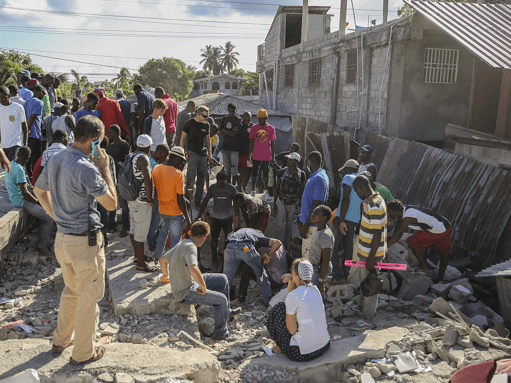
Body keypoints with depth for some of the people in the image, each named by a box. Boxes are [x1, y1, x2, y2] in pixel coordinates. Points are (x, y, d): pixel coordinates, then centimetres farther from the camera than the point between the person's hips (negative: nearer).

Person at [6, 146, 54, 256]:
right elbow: (25, 193, -25)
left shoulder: (10, 165, 6)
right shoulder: (19, 170, -24)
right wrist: (38, 201, -9)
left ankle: (45, 240, 18)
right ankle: (41, 246, -1)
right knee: (49, 218, -12)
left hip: (14, 197, 10)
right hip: (21, 201, -10)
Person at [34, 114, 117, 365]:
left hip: (62, 238, 8)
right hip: (85, 242, -8)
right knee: (89, 297, 8)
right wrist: (105, 169, -10)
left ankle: (61, 340, 41)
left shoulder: (55, 160, 3)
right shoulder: (86, 169, -24)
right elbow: (111, 204, -16)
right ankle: (82, 353, 22)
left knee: (71, 290, 27)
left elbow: (39, 191, 19)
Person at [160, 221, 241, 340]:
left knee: (222, 279, 13)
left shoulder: (181, 245, 5)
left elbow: (163, 260, 20)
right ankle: (220, 333, 7)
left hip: (190, 282, 10)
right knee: (221, 299, -12)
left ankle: (226, 312, 29)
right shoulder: (190, 247, -24)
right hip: (185, 292, -10)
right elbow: (193, 269, -42)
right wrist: (204, 287, -27)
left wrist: (166, 275, 38)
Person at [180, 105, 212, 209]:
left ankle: (198, 201, 12)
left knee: (201, 177, 5)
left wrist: (209, 153, 16)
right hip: (192, 152, -4)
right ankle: (189, 192, -6)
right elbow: (183, 138, 2)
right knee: (191, 172, -23)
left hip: (203, 153, 4)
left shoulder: (206, 125, 13)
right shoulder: (189, 123, 0)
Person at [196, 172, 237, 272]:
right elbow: (205, 202, 4)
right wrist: (199, 216, -1)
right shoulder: (212, 188, -1)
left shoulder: (231, 188, -4)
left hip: (228, 218, -1)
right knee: (214, 241, -1)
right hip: (215, 218, 1)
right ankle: (215, 262, 7)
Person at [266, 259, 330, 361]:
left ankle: (281, 348, 19)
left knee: (278, 309, 6)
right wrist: (291, 283, 7)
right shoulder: (315, 290, 2)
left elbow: (292, 330, -12)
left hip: (304, 353, -7)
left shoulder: (293, 296, -19)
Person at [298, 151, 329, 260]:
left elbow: (317, 205, -25)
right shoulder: (319, 175, 12)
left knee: (308, 254, -3)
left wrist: (306, 225, -22)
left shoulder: (318, 179, -22)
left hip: (313, 224, -10)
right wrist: (302, 220, 24)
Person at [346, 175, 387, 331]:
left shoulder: (374, 206, -28)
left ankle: (368, 319, 18)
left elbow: (377, 235, -27)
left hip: (372, 253, -10)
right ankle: (362, 308, 42)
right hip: (366, 251, 10)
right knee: (364, 281, 24)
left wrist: (371, 259, -22)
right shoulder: (373, 200, 5)